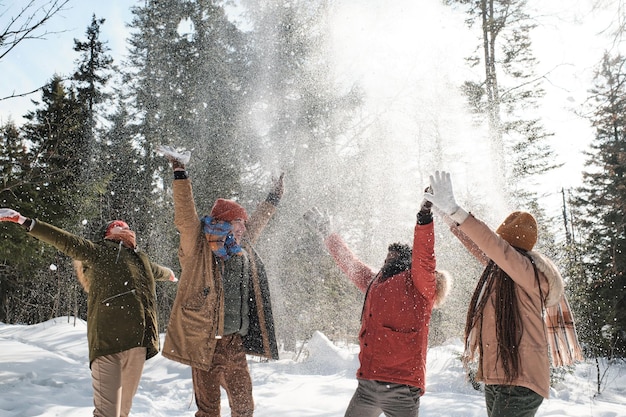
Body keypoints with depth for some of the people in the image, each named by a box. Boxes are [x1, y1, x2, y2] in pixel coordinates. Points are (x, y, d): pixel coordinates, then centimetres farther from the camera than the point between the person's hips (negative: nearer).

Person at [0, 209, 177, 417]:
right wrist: (25, 222, -10)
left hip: (138, 344, 6)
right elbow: (66, 240, -1)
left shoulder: (142, 260, 28)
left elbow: (157, 271, 49)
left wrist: (169, 274, 71)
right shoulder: (100, 252, 8)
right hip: (108, 341, -6)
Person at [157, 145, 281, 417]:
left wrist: (274, 198, 35)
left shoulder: (244, 252, 7)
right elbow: (185, 217, -17)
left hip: (235, 343, 5)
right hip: (205, 343, -4)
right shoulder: (198, 252, -5)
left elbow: (256, 222, 25)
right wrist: (180, 175, -20)